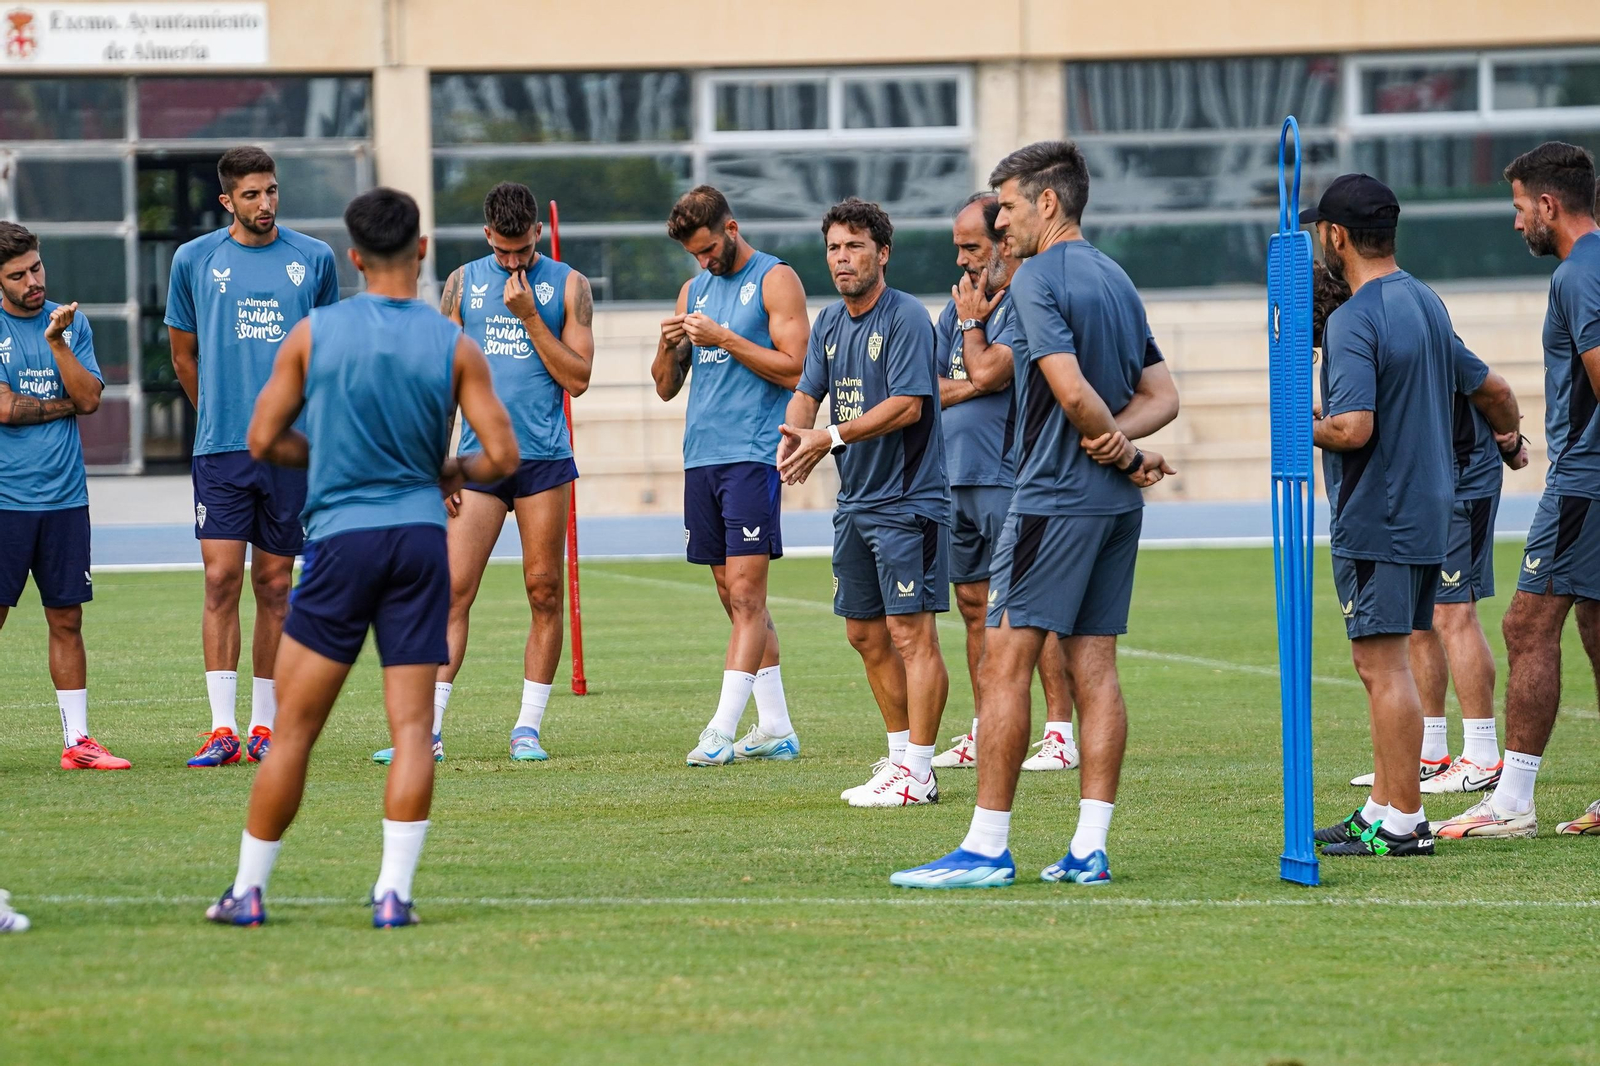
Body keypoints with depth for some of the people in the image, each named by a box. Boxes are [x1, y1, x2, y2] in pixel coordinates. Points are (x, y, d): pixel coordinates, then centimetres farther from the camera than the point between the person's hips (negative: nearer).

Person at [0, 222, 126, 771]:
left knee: (66, 619, 6)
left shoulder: (71, 322, 10)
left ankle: (77, 740, 10)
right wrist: (64, 403, 0)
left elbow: (89, 398, -1)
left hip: (64, 497, 4)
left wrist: (57, 341, -11)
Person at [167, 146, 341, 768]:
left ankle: (265, 726, 12)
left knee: (274, 586, 5)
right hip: (220, 449, -1)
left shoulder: (315, 260, 5)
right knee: (222, 580, -9)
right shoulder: (194, 260, 3)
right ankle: (222, 728, -9)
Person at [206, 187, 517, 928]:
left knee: (295, 727, 5)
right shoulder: (453, 346, 0)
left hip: (342, 535, -1)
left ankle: (248, 889, 9)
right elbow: (502, 457, -1)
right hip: (422, 537, 1)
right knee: (412, 726, 2)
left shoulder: (313, 334, -1)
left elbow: (264, 441, 3)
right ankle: (393, 891, -5)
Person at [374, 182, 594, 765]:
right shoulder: (463, 282, 8)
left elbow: (577, 378, -2)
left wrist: (529, 315, -10)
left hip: (545, 460, -1)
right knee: (454, 591, -5)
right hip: (478, 459, 1)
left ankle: (528, 727, 9)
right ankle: (428, 729, -6)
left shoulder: (568, 285, 4)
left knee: (544, 592, 1)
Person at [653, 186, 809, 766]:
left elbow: (793, 369, -10)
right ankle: (776, 729, 13)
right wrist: (668, 345, -1)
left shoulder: (775, 279, -1)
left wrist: (723, 339, -14)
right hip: (701, 457, 7)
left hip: (752, 455, -7)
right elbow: (666, 387, 19)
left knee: (745, 594, -11)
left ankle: (723, 729, -17)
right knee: (735, 599, 8)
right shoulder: (695, 288, 18)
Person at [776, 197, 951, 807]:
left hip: (908, 499, -9)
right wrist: (794, 438, -12)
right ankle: (901, 752, 24)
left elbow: (907, 404, -20)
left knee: (910, 631, -9)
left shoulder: (906, 318, -12)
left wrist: (832, 438, -23)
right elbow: (808, 392, 11)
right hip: (854, 501, 9)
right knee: (865, 632, 13)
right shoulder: (829, 323, 12)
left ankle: (917, 773, -8)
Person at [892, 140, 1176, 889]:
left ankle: (987, 848, -6)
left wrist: (1124, 452, -7)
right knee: (1094, 668, 6)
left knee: (1005, 664, -5)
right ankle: (1089, 850, 3)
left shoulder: (1038, 279, -11)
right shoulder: (1115, 278, 16)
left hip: (1054, 499, -8)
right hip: (1116, 502, 8)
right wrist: (1124, 438, -1)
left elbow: (1073, 391, -21)